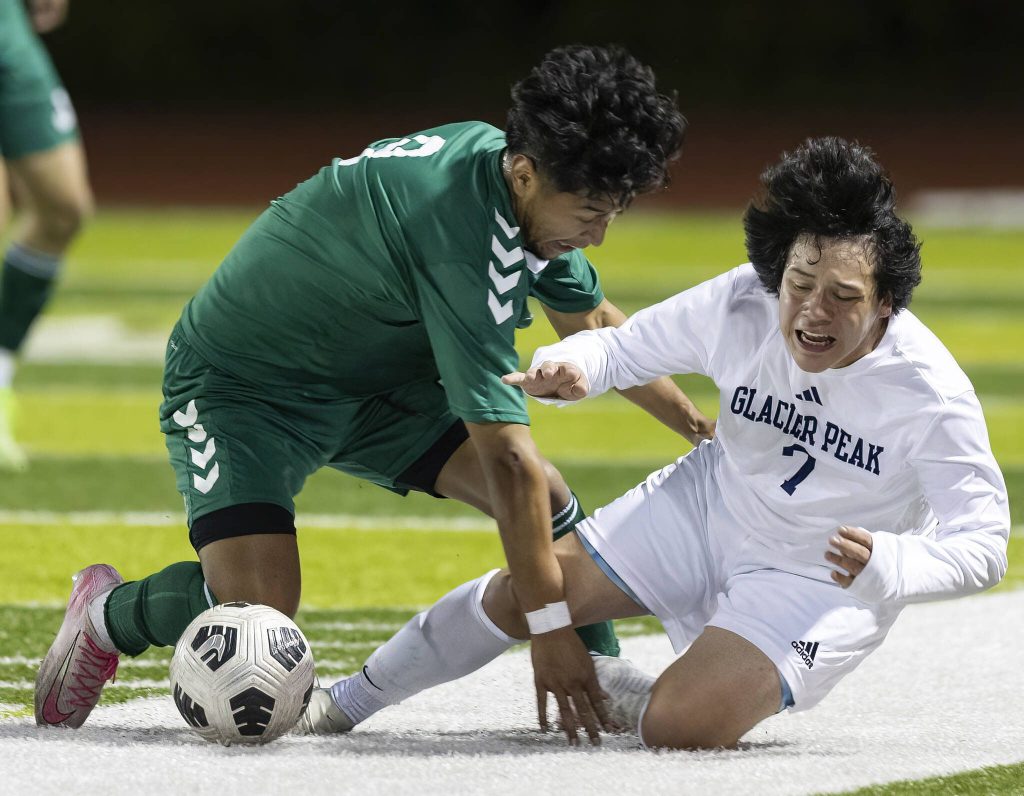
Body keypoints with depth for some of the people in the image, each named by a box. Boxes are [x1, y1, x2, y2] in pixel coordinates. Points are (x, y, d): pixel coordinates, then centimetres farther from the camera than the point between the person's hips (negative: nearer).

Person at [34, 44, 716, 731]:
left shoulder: (516, 169, -9)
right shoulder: (462, 235, -38)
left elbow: (592, 321, 12)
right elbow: (506, 454, -38)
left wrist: (704, 430, 14)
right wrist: (550, 629, -36)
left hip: (376, 378, 8)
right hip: (238, 385, -8)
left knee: (551, 506, -8)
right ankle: (109, 613, 4)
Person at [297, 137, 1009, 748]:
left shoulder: (930, 392, -30)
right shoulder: (739, 305, -19)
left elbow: (983, 543, -28)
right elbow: (628, 348, -2)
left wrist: (889, 568, -49)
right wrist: (571, 367, -26)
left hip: (820, 581, -4)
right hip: (711, 504, 4)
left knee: (679, 727, -26)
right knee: (526, 592, 1)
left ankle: (616, 696, 12)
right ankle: (352, 699, 27)